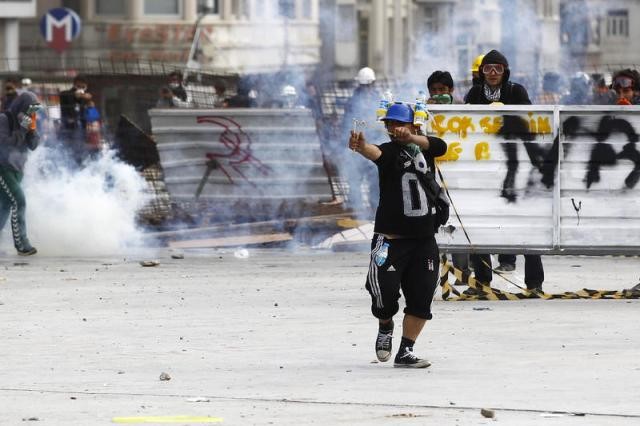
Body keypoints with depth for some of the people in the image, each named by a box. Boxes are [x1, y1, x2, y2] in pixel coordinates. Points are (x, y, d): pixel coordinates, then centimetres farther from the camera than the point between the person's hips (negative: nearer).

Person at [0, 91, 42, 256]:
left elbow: (33, 145, 4)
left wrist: (32, 129, -10)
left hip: (17, 169, 8)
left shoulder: (26, 122, 8)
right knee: (18, 201, -18)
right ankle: (21, 243, -18)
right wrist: (22, 129, -24)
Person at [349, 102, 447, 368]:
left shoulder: (424, 148, 7)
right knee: (385, 293, -10)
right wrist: (361, 147, -54)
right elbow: (375, 154, -29)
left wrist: (411, 137, -33)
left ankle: (405, 352, 13)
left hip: (424, 239, 4)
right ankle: (385, 326, 23)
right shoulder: (390, 151, -5)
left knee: (421, 299, 2)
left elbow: (441, 146, -16)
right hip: (390, 239, -4)